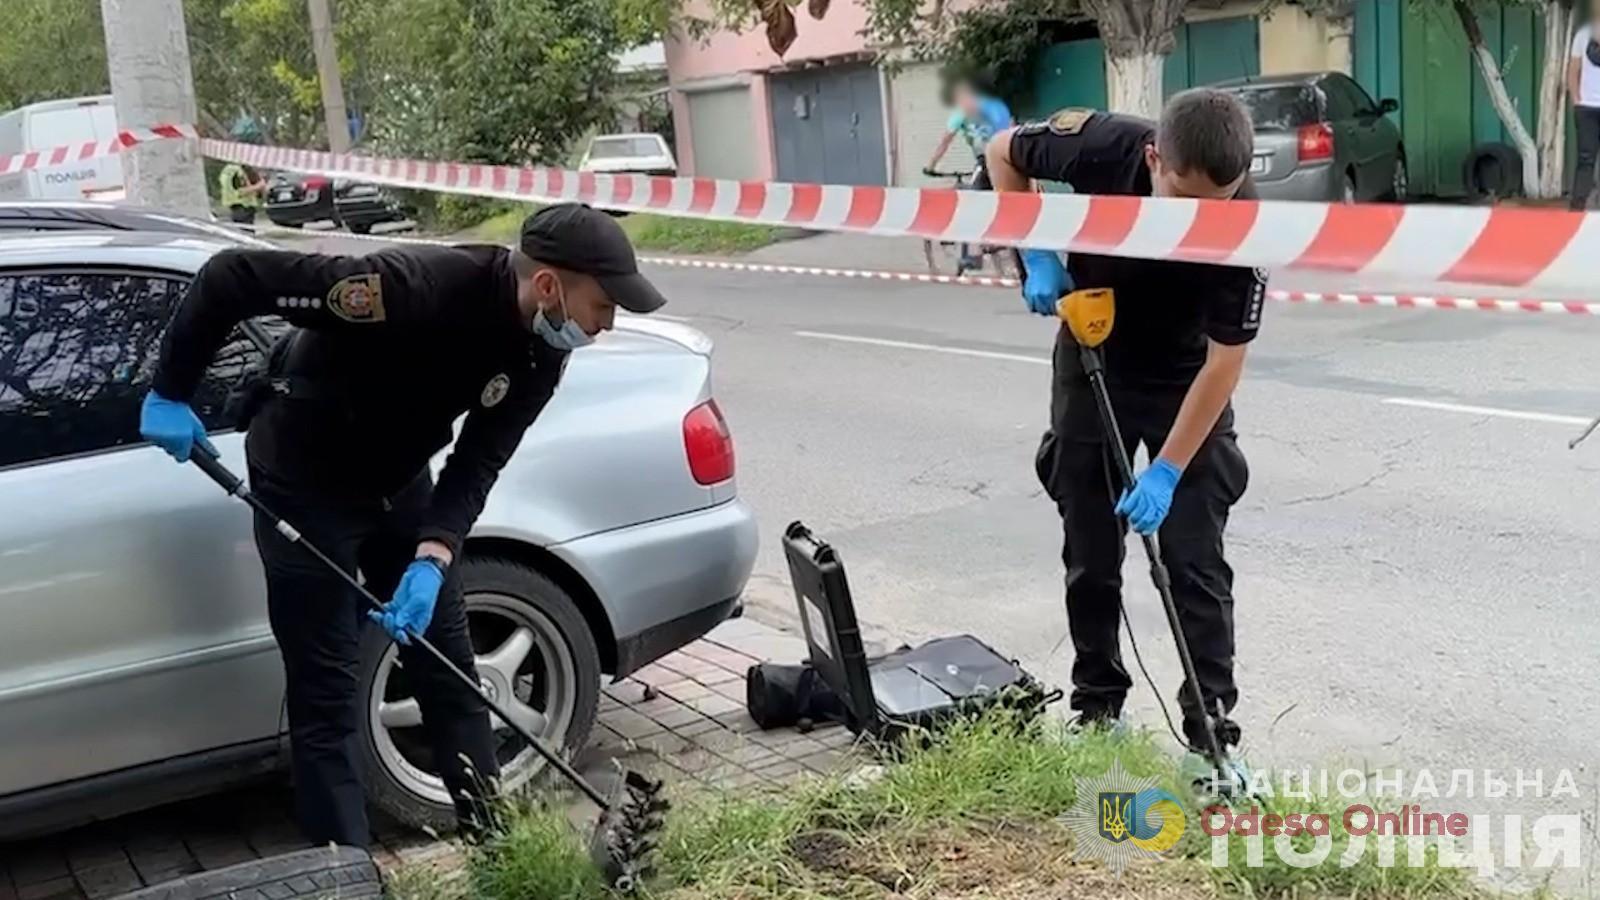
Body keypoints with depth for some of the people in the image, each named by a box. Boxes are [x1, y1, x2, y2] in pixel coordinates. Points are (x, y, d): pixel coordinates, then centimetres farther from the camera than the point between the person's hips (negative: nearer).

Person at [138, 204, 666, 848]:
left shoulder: (542, 350, -15)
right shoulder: (415, 287, -36)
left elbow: (479, 461, -13)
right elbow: (232, 275, -31)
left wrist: (433, 556, -29)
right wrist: (170, 393, -23)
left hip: (399, 481, 6)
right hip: (305, 483, -6)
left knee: (448, 668, 11)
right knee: (328, 693, -2)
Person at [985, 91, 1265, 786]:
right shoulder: (1100, 146, -28)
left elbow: (1223, 361, -24)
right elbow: (1003, 154, -8)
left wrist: (1166, 471, -26)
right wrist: (1036, 256, -17)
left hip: (1186, 382, -1)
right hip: (1092, 367, 2)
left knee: (1195, 562, -5)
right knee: (1091, 557, 7)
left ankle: (1212, 731, 4)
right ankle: (1097, 710, 21)